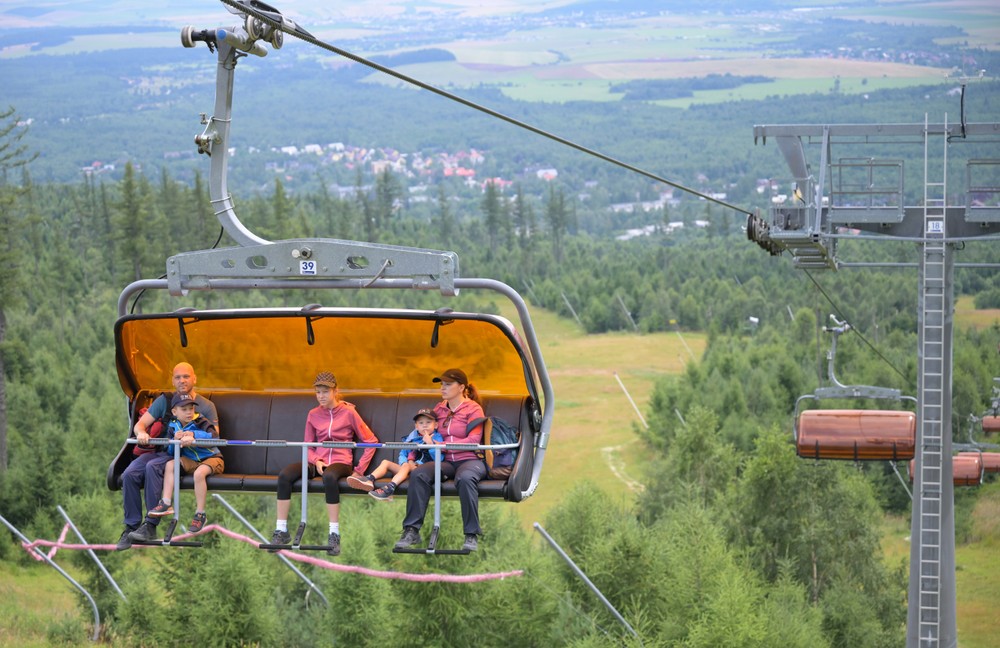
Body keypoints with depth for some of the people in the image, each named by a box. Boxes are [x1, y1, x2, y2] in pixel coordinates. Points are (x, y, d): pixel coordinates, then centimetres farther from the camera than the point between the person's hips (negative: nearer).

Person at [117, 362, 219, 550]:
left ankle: (151, 525, -31)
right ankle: (131, 526, -19)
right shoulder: (165, 400, 13)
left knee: (152, 467, -34)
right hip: (159, 450, 4)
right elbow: (140, 424, 8)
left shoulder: (206, 407, 5)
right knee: (129, 474, -24)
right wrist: (141, 432, -18)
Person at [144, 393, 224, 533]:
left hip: (212, 458, -6)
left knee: (199, 473, -35)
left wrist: (194, 435, -36)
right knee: (170, 464, -15)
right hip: (191, 460, 6)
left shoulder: (201, 422, -11)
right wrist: (175, 440, -20)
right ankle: (166, 504, -20)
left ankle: (200, 514, -26)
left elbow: (214, 436, -28)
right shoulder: (174, 426, 4)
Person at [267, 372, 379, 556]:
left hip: (341, 462, -4)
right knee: (284, 475, -25)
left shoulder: (348, 413, 0)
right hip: (318, 461, 4)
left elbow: (370, 440, 2)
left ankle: (334, 534, -37)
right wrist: (316, 461, -6)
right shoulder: (314, 415, 11)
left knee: (329, 476, -42)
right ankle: (282, 531, -22)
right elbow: (308, 445, 15)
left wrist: (360, 469, -5)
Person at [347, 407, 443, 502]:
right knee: (386, 462, -4)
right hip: (407, 469, 6)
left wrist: (430, 443, -22)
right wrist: (406, 462, -4)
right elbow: (402, 455, 18)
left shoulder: (437, 438, 2)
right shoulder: (411, 438, 19)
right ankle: (369, 480, -30)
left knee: (407, 466, -33)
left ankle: (389, 488, -53)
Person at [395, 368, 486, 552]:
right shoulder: (439, 409, 18)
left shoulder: (473, 409, 1)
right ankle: (411, 531, -27)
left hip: (470, 459, -4)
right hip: (446, 461, 4)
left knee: (465, 478, -41)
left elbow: (473, 440, -10)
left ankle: (472, 535, -32)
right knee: (418, 474, -27)